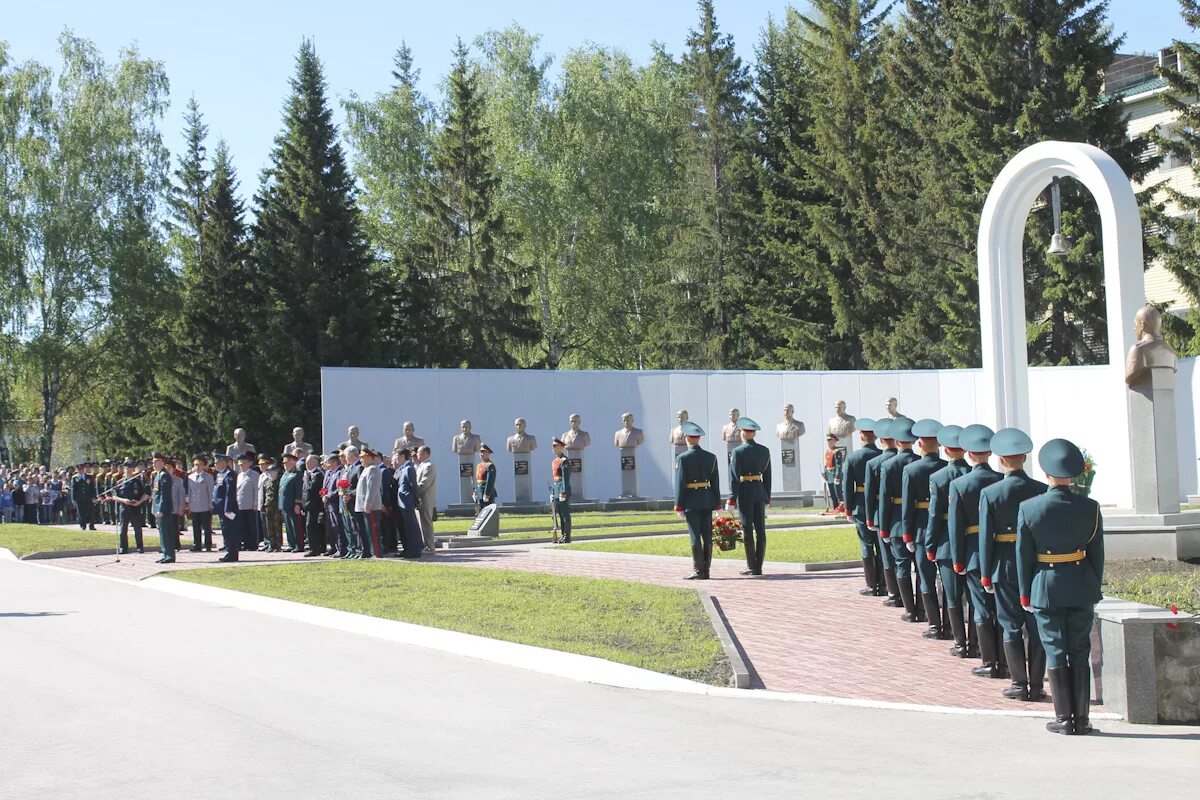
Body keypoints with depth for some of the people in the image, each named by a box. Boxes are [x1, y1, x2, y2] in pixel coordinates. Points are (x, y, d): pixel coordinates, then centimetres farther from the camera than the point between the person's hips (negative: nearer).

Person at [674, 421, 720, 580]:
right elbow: (716, 482, 7)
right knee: (707, 537, 7)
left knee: (695, 537, -2)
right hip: (707, 501, 4)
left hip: (691, 502, -4)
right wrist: (717, 504, 11)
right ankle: (706, 570, 10)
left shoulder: (682, 458, -9)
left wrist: (679, 506, -6)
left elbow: (680, 483, -10)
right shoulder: (711, 457, 5)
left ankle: (698, 570, -3)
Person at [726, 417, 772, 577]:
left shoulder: (738, 452, -9)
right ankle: (758, 567, 6)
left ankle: (752, 567, 1)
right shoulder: (765, 451, 6)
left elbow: (734, 478, -12)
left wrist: (731, 500, -9)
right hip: (760, 492, 5)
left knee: (748, 530, 0)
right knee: (760, 530, 5)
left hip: (745, 493, -5)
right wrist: (767, 498, 16)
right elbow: (768, 476, 10)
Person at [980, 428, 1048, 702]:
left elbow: (986, 536, -7)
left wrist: (985, 574, 0)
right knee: (1036, 626, 8)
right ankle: (1036, 685, 11)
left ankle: (1020, 685, 7)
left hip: (1005, 567, -2)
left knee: (1011, 626, 6)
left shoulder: (990, 494, -9)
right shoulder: (1042, 491, -4)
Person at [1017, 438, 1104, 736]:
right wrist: (1095, 588, 14)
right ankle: (1081, 718, 11)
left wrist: (1025, 594, 5)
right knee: (1080, 652, 8)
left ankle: (1064, 718, 7)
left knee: (1055, 652, 5)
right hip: (1082, 588, 2)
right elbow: (1097, 554, 2)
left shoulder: (1028, 508, -10)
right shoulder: (1090, 508, -5)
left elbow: (1023, 555, -4)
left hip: (1046, 589, -2)